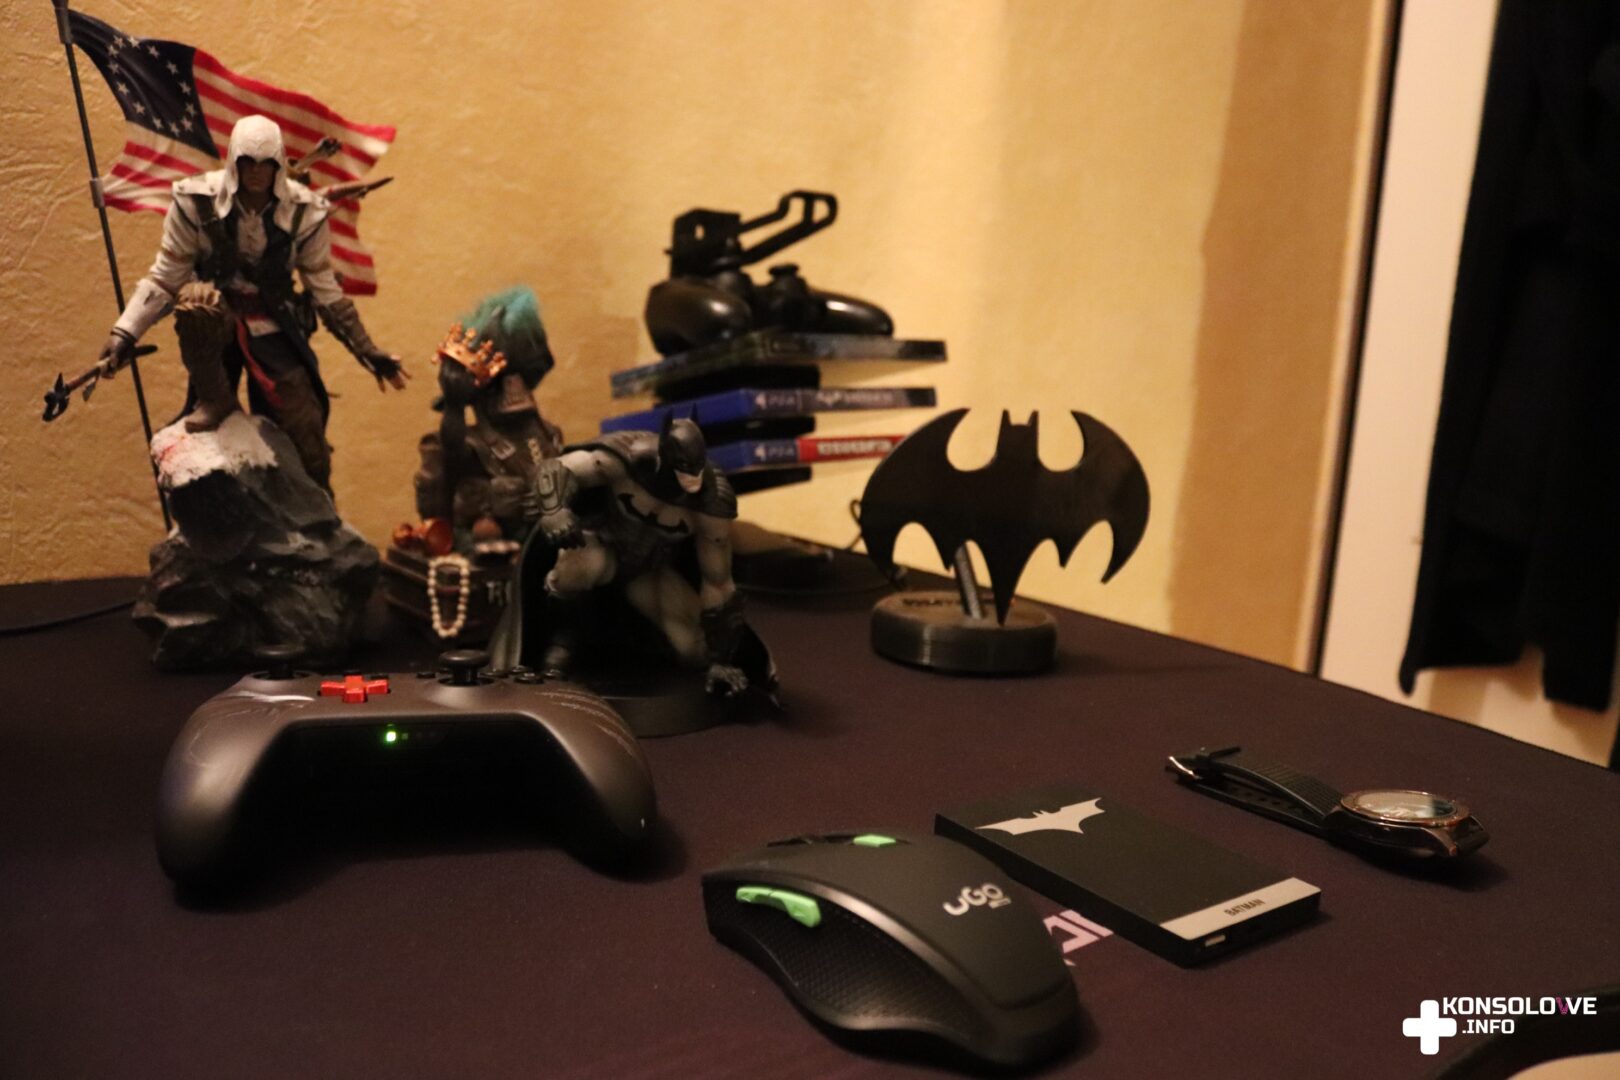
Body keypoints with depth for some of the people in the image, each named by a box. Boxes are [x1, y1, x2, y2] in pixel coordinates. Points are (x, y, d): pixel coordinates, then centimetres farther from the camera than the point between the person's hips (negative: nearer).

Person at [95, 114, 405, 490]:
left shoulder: (304, 212, -6)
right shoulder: (197, 201, -10)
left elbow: (326, 291, 3)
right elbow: (165, 276, -2)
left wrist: (369, 352, 1)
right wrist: (125, 332, -12)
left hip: (273, 326, 1)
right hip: (215, 323, -1)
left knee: (309, 441, -8)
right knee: (195, 300, -38)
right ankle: (213, 401, -13)